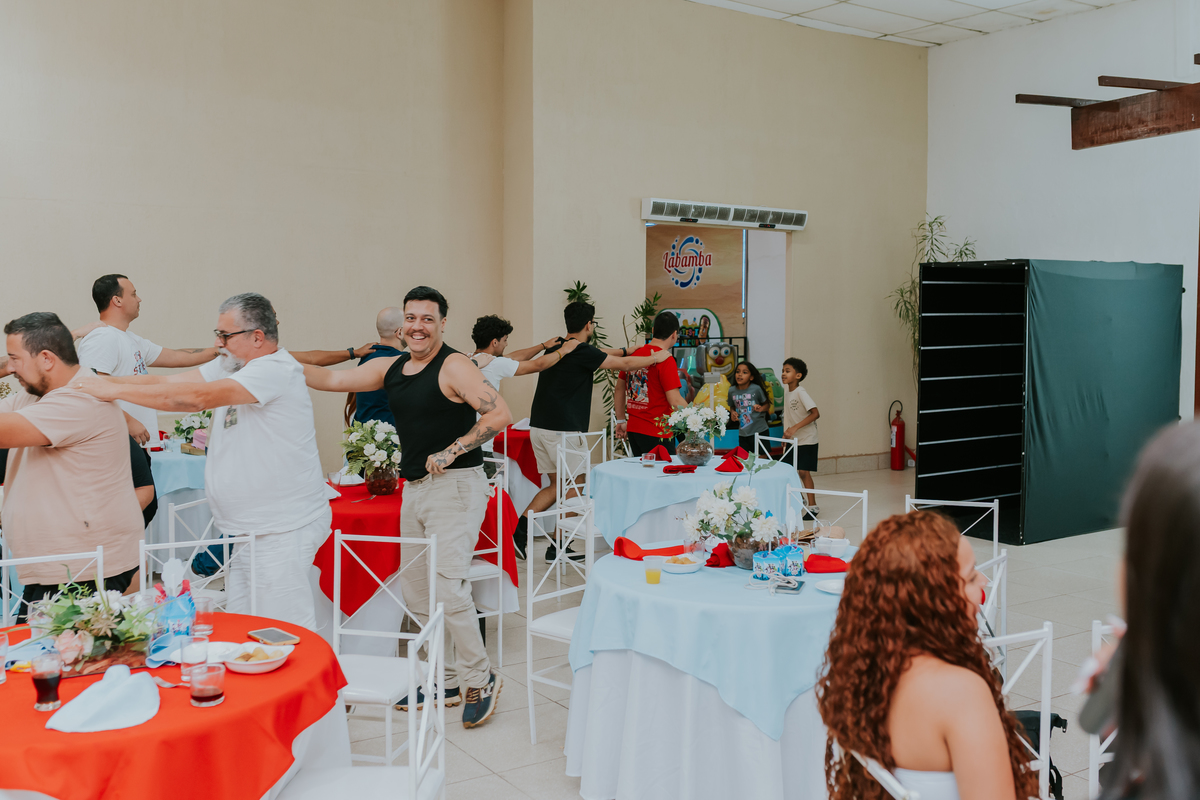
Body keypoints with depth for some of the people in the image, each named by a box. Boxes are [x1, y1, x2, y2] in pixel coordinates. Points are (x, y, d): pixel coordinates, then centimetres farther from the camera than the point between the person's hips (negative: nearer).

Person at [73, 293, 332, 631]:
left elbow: (197, 397, -25)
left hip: (284, 531, -9)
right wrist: (96, 382, -2)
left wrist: (115, 389, -21)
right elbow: (166, 381, 7)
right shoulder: (230, 366, 12)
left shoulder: (276, 370, -18)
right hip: (250, 529, 9)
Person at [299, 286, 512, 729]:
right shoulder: (390, 368, 12)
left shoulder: (454, 366, -10)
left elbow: (500, 413, -18)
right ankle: (448, 680, 24)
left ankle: (480, 679, 3)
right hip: (414, 489, 8)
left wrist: (450, 452, -19)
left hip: (456, 486, -8)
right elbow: (332, 379, 14)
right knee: (416, 593, 11)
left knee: (448, 585, -15)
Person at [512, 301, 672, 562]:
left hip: (539, 427, 8)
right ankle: (557, 548, 10)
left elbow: (602, 354, 25)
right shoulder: (582, 352, -12)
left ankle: (519, 529, 3)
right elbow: (623, 363, -3)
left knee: (557, 485, 16)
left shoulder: (556, 347, 13)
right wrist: (656, 357, 13)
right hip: (564, 430, -8)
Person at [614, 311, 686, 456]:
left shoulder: (633, 354, 8)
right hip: (656, 432, -7)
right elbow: (675, 401, -18)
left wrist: (621, 421, 24)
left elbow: (619, 390, 16)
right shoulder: (666, 360, -14)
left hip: (633, 429, 7)